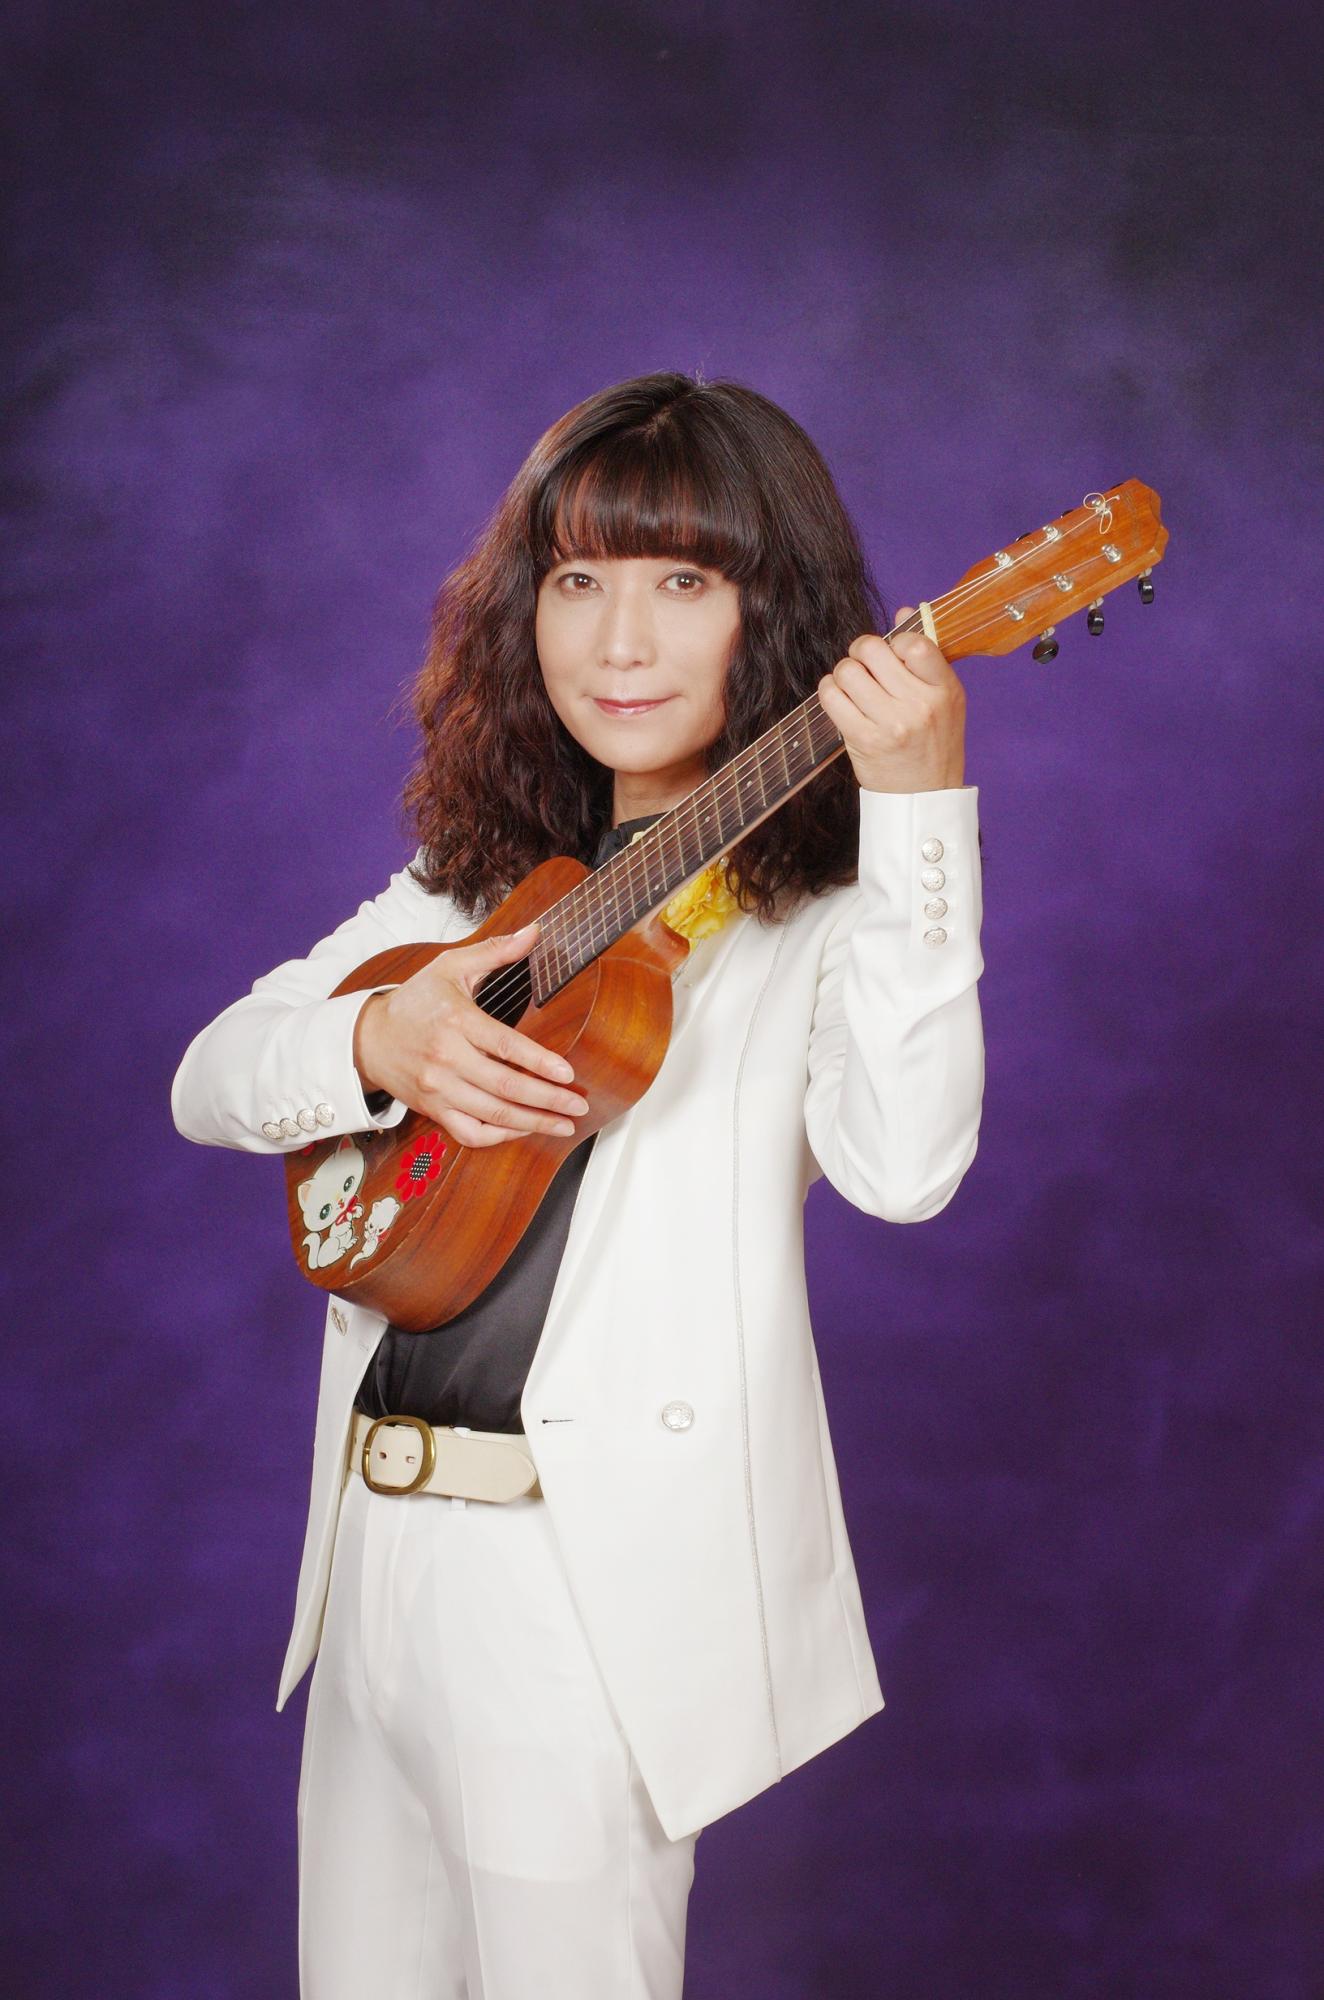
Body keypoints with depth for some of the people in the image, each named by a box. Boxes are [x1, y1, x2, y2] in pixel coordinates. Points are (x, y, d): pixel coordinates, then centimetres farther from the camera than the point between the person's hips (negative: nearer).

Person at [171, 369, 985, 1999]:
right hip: (376, 1549, 6)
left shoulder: (822, 902, -6)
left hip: (606, 1575, -6)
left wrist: (918, 808, -30)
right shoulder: (482, 873, 11)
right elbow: (205, 1079, 8)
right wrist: (378, 1043, -13)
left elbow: (905, 1166, -25)